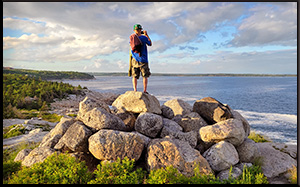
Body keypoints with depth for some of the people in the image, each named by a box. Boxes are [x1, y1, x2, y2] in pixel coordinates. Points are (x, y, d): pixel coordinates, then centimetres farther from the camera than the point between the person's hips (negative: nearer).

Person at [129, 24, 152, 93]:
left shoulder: (131, 37, 4)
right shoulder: (144, 37, -5)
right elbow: (150, 44, 12)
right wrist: (147, 35, 20)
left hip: (134, 59, 3)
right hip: (142, 59, -3)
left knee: (134, 76, 4)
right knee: (145, 76, 3)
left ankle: (135, 91, -2)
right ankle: (145, 91, -2)